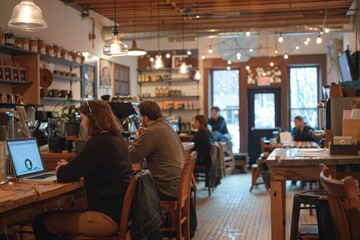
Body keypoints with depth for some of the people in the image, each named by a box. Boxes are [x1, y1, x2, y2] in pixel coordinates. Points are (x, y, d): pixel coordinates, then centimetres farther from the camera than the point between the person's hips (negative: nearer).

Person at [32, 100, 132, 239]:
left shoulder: (98, 143, -17)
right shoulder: (117, 139, 11)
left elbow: (64, 176, -13)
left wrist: (62, 168, 8)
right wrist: (69, 166, 12)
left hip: (109, 216, -10)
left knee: (41, 222, -2)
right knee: (57, 214, 22)